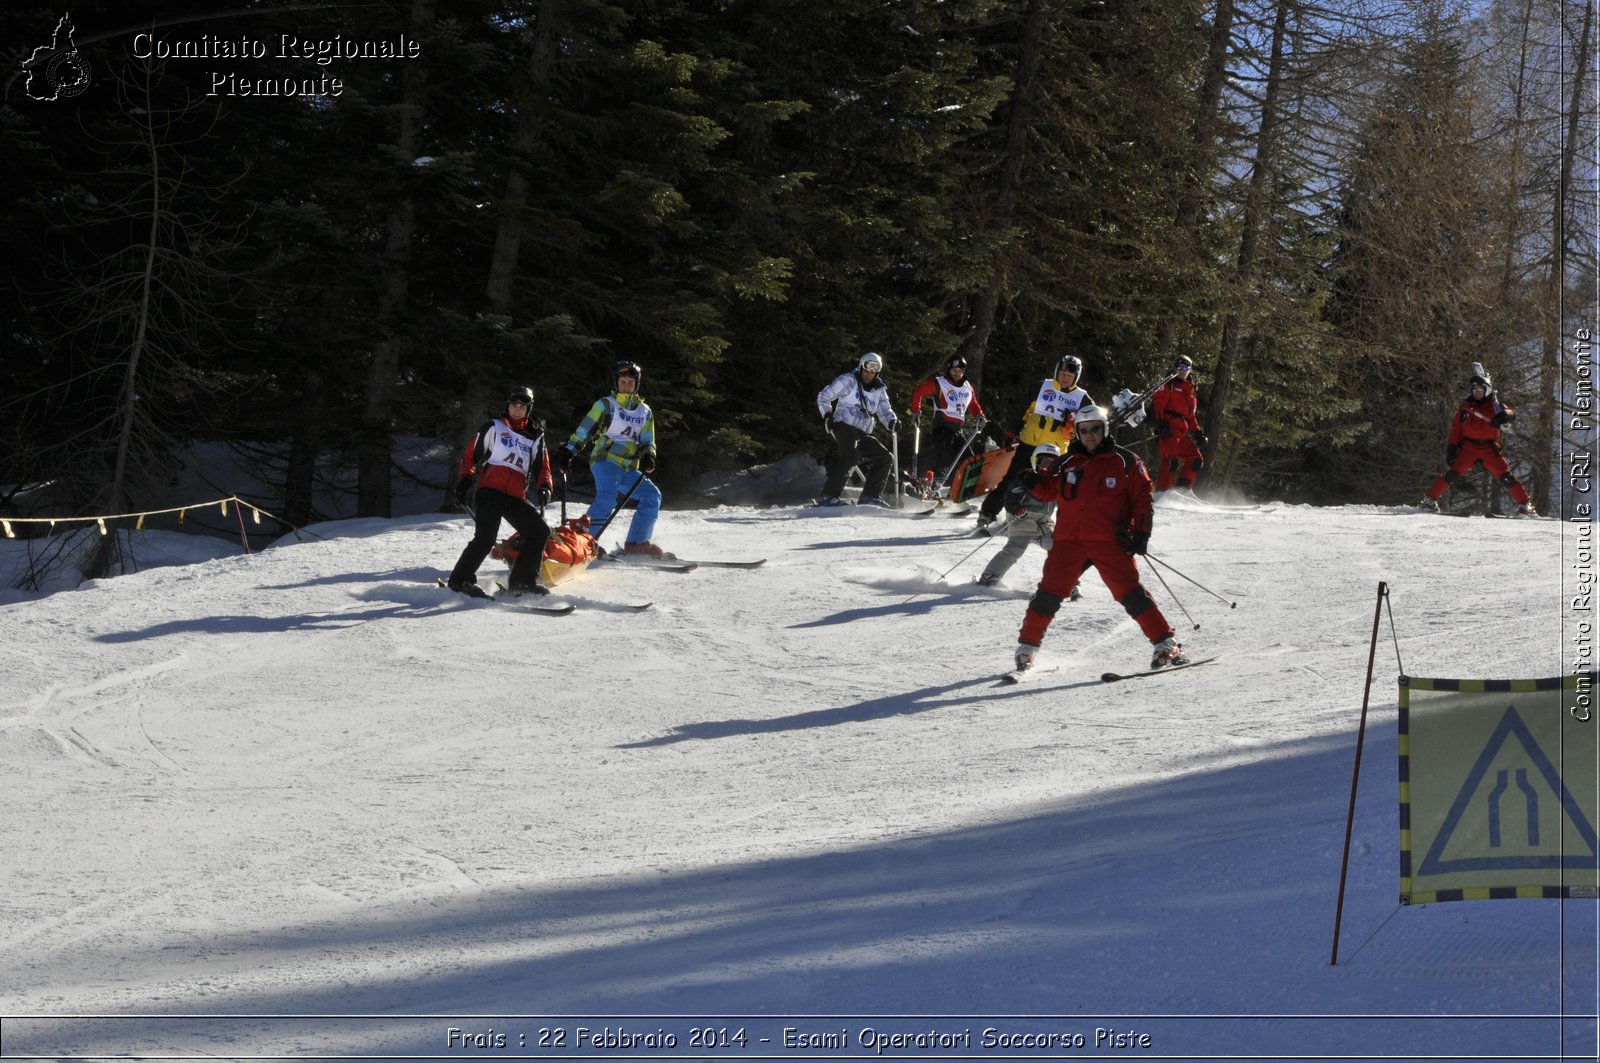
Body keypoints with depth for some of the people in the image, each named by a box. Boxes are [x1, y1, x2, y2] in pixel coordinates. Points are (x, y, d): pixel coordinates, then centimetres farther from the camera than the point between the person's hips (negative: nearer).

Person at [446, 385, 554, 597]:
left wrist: (543, 487, 1)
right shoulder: (494, 428, 11)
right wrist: (465, 479, -3)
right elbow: (471, 454, 10)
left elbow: (541, 467, 21)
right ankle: (460, 580, -9)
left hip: (515, 498, 5)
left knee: (540, 531, -4)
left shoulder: (535, 436, 21)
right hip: (489, 490, -5)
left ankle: (523, 581, 1)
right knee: (485, 539, -18)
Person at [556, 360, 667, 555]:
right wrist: (568, 451, -10)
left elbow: (647, 442, 17)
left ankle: (636, 543, 0)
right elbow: (584, 430, 0)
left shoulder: (644, 411, 17)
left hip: (628, 469, 6)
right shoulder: (606, 405, 3)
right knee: (607, 498, -29)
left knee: (652, 495, -4)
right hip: (605, 460, -6)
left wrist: (648, 457, -5)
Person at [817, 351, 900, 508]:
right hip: (844, 425, -7)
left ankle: (871, 496, 8)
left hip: (863, 433, 7)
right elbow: (823, 396, 2)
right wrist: (827, 415, -12)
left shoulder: (879, 390, 15)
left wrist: (891, 422, -9)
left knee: (884, 457, 3)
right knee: (850, 456, -30)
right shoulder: (848, 381, -1)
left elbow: (884, 411, 15)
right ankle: (828, 496, -35)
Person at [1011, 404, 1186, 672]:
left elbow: (1142, 497, 5)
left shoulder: (1125, 461, 5)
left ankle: (1165, 644, -6)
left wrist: (1141, 533, -4)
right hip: (1069, 541, 2)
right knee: (1050, 592, -3)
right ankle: (1027, 646, 9)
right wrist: (1035, 484, -4)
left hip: (1110, 542, -2)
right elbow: (1049, 490, 20)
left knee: (1130, 593, -10)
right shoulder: (1066, 463, 13)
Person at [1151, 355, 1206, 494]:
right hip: (1168, 429, -9)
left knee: (1196, 459, 4)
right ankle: (1162, 492, -23)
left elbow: (1190, 415, 30)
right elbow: (1157, 404, -7)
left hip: (1182, 432, 9)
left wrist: (1197, 433, 19)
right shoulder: (1169, 385, 4)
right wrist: (1160, 423, -20)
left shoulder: (1189, 389, 28)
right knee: (1171, 460, -20)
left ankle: (1183, 489, 5)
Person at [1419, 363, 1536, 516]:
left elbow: (1511, 413, -10)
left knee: (1506, 476, -8)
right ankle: (1430, 499, -6)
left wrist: (1504, 415, -34)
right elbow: (1456, 430, 11)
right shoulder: (1465, 408, 10)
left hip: (1489, 448, -1)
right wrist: (1451, 449, 2)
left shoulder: (1494, 405, 5)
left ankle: (1525, 504, -4)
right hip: (1468, 447, 1)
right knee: (1453, 472, -12)